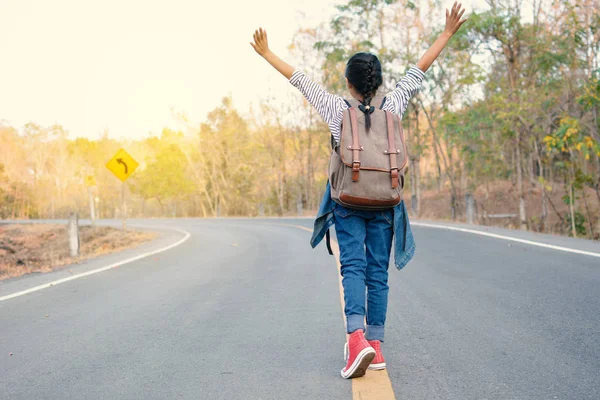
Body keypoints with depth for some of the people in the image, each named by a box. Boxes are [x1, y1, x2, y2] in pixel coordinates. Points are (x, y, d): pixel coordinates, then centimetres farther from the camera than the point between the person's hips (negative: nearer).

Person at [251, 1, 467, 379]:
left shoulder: (337, 110, -3)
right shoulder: (392, 108, 0)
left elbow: (299, 79, 5)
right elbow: (418, 70, 6)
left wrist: (266, 53, 14)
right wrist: (447, 33, 12)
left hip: (348, 202, -1)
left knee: (353, 268, -4)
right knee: (378, 273, 6)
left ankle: (357, 338, -23)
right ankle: (375, 345, 9)